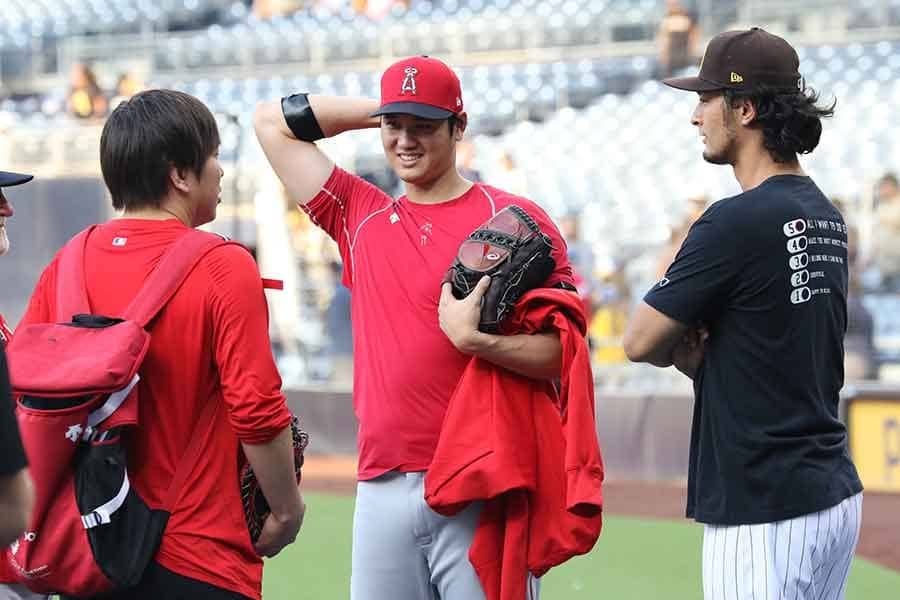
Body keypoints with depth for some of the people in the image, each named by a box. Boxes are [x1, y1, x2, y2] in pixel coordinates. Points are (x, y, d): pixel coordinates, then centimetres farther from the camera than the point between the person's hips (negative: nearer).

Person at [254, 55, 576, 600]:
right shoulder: (361, 216, 17)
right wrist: (382, 110, 18)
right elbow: (273, 121, 22)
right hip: (382, 488, 5)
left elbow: (566, 352, -4)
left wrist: (475, 338, -19)